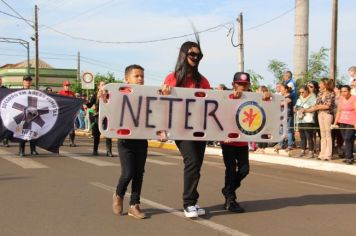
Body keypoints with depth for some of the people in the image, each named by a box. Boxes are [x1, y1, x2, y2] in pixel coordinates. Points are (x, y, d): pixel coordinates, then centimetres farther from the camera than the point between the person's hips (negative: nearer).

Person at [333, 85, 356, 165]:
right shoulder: (341, 98, 9)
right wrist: (335, 122, 9)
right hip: (342, 122, 5)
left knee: (348, 138, -14)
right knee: (346, 140, 4)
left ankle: (349, 158, -9)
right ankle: (349, 157, 10)